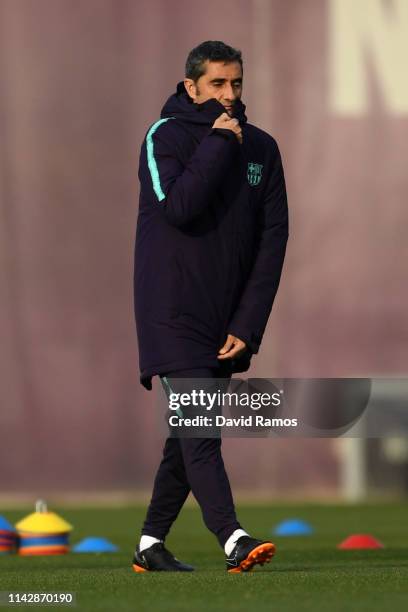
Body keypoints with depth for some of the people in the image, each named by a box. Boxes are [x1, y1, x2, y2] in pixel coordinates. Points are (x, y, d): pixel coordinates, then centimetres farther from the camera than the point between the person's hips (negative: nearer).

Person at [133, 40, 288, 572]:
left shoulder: (261, 147, 9)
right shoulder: (165, 137, -5)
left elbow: (274, 236, 5)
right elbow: (178, 207, -22)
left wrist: (249, 324, -3)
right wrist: (218, 144, -15)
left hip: (227, 322, 5)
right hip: (173, 316, -5)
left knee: (190, 436, 9)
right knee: (199, 430, -15)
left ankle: (151, 544, 19)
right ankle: (233, 539, -24)